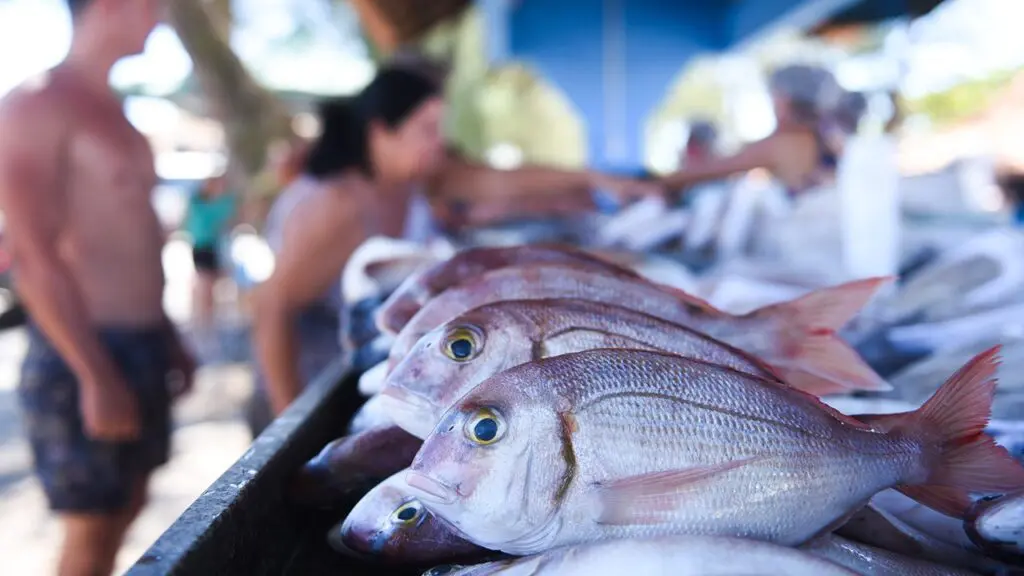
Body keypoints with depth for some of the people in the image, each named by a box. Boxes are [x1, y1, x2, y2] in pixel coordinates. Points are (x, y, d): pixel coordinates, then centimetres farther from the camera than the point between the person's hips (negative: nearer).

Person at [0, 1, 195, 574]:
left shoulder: (113, 111, 13)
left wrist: (167, 337, 17)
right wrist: (96, 377, -20)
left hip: (143, 347, 8)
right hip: (84, 355, -8)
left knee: (128, 505, 17)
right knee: (92, 529, 3)